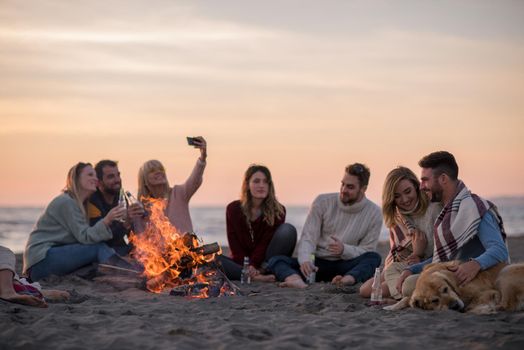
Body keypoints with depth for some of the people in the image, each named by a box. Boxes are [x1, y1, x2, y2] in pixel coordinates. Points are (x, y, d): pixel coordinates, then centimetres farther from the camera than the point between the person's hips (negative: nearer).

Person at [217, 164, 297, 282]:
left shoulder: (278, 211, -4)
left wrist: (253, 265, -26)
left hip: (263, 262, 0)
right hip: (241, 262, 1)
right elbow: (234, 245, -6)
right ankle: (255, 276, -41)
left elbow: (266, 242, -11)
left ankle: (265, 269, -30)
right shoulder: (233, 209, -1)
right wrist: (247, 268, -21)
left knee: (288, 230, -21)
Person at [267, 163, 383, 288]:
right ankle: (295, 279, -58)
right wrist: (305, 260, -29)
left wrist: (344, 250, -23)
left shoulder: (374, 213, -1)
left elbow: (367, 251, -1)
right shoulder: (323, 202, -1)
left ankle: (349, 279, -59)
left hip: (346, 266, -1)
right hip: (317, 263, 1)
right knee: (275, 260, -24)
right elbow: (308, 237, -7)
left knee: (374, 257, -30)